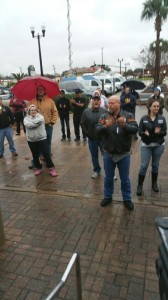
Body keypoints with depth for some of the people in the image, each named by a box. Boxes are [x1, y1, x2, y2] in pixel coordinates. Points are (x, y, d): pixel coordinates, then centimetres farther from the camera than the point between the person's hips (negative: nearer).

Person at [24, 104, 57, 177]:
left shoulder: (40, 117, -2)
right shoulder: (26, 118, 3)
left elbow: (38, 121, -23)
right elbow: (27, 125, -17)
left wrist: (31, 123, -8)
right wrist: (35, 123, -15)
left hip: (42, 139, -2)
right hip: (31, 140, 3)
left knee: (46, 154, -2)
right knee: (35, 155, 12)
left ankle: (51, 168, 8)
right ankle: (38, 168, 29)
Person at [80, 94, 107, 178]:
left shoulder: (105, 111, -4)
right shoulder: (86, 112, 2)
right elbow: (82, 123, 5)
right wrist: (87, 133, -2)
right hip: (92, 138, 2)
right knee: (94, 156, 14)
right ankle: (97, 170, 31)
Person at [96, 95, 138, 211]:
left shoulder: (128, 115, -7)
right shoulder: (104, 117, -3)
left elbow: (135, 129, -19)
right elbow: (98, 131, -14)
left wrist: (124, 125, -38)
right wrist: (105, 126, -35)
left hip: (124, 154, -1)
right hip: (108, 154, 2)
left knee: (125, 179, 13)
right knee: (108, 178, 17)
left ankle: (127, 199, 32)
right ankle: (108, 197, 37)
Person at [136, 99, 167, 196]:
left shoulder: (162, 118, -2)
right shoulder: (144, 118, -6)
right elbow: (140, 132, -6)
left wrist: (158, 132, -26)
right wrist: (145, 133, -27)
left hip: (159, 145, 2)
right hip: (146, 145, -1)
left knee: (155, 165, 14)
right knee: (144, 165, -2)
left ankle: (154, 183, 31)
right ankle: (140, 185, 10)